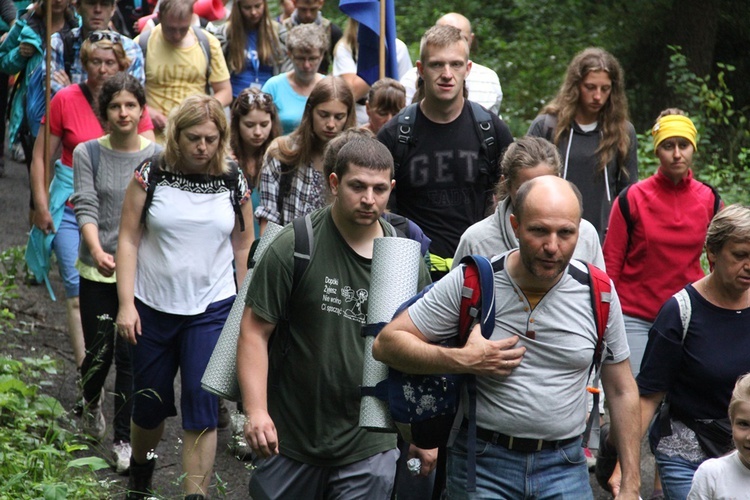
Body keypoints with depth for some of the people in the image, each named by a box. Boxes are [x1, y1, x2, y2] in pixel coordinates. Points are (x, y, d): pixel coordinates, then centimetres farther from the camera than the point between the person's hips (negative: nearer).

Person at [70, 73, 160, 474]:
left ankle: (124, 440, 13)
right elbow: (86, 208, -10)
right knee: (99, 351, 5)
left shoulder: (157, 156, -1)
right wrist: (97, 251, -27)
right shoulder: (88, 154, -2)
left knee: (131, 356, 1)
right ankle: (91, 403, 39)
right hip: (98, 271, 0)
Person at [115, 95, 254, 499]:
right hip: (153, 309, 0)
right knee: (149, 403, 12)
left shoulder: (233, 184, 1)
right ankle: (140, 466, 41)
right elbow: (129, 239, -4)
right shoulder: (150, 175, -4)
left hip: (212, 310, 0)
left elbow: (244, 247, 9)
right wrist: (126, 304, -9)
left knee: (202, 406, -8)